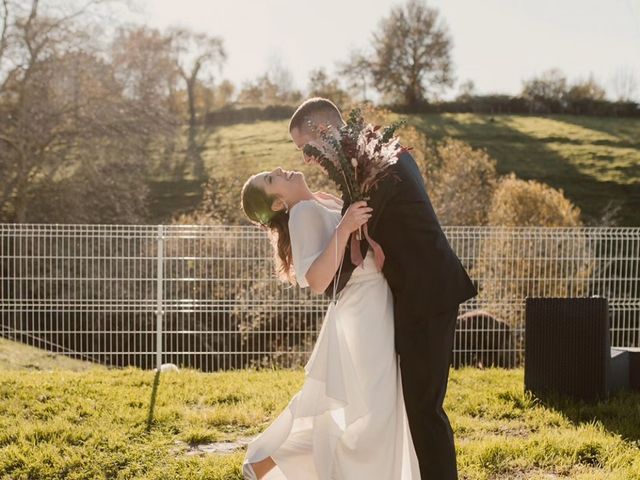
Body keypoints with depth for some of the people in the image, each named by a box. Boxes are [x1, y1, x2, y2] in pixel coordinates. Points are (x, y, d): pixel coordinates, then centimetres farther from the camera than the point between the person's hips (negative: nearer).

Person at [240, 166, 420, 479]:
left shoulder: (324, 203, 11)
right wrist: (343, 229, -30)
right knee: (366, 414, -5)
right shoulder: (305, 212, -13)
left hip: (374, 315, 9)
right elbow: (316, 282, -24)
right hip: (361, 317, -8)